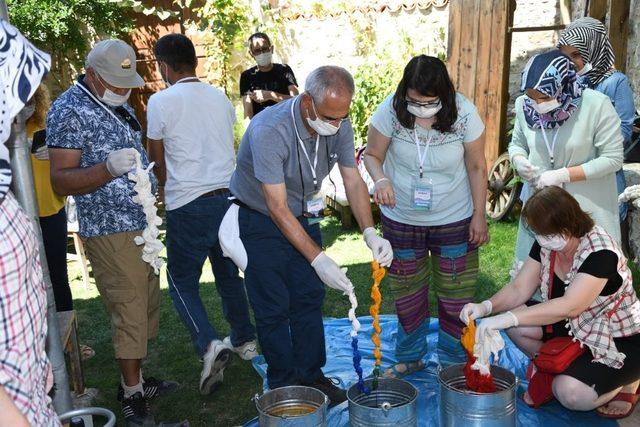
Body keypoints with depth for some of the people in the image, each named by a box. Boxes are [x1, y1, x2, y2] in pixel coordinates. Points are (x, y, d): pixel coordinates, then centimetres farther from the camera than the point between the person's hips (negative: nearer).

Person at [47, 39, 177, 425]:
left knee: (147, 308, 15)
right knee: (130, 313, -2)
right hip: (110, 231, -9)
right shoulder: (70, 111, -13)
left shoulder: (118, 104, 14)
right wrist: (109, 168, -32)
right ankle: (132, 396, 13)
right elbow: (60, 180, -17)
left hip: (140, 224, 9)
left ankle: (136, 380, 30)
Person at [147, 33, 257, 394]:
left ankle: (210, 344, -10)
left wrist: (165, 189, 24)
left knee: (182, 280, 8)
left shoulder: (161, 101, -6)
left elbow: (158, 159, 4)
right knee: (229, 274, 19)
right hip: (228, 195, 5)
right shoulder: (221, 97, 8)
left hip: (188, 205, -5)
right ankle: (245, 340, 31)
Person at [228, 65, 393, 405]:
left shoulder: (339, 123, -15)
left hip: (303, 214, 5)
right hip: (260, 220, -5)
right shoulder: (269, 131, -34)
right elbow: (278, 209, -31)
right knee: (274, 307, 1)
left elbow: (353, 180, -9)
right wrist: (318, 259, -34)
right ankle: (284, 386, 17)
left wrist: (370, 233, -25)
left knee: (309, 298, 9)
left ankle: (310, 375, 24)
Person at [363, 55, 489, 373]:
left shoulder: (464, 114, -16)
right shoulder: (390, 110, -16)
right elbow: (372, 154, -5)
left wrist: (479, 215, -3)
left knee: (455, 294, 9)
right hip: (401, 219, 1)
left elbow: (476, 167, -5)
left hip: (454, 219, 0)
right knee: (407, 295, 14)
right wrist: (380, 178, -27)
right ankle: (409, 358, 34)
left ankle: (453, 361, 29)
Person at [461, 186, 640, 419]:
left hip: (621, 341, -6)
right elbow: (519, 289, -8)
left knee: (570, 393, -27)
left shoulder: (601, 252, -29)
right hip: (576, 328, 7)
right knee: (516, 324, -16)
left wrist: (508, 318, -44)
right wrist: (486, 307, -29)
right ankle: (552, 372, 8)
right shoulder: (545, 243, -8)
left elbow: (569, 306, -39)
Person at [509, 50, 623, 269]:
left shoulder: (597, 105, -18)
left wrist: (563, 175, -20)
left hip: (588, 209, -3)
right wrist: (519, 161, -13)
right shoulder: (524, 105, -5)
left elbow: (613, 158, -13)